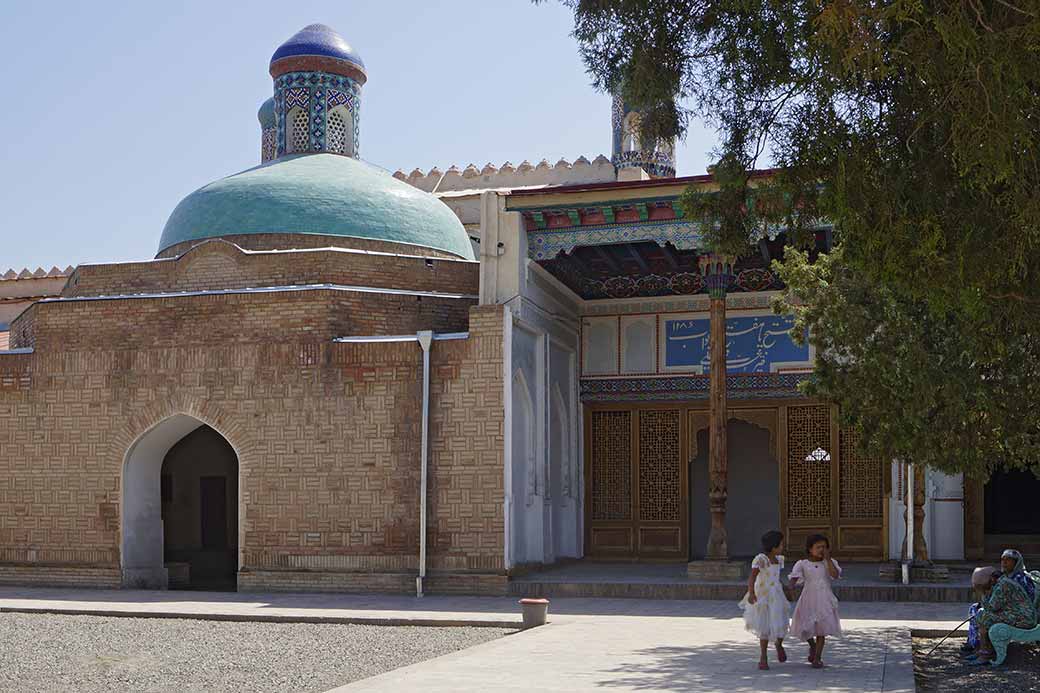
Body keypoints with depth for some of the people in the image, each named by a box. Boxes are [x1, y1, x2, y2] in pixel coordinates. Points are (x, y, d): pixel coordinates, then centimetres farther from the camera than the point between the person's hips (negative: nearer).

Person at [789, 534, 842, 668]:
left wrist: (828, 559, -16)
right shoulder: (802, 564, -2)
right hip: (809, 599, 0)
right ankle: (812, 645, 32)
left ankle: (817, 657, 11)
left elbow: (835, 575, -16)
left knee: (822, 629, -1)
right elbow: (795, 577, -11)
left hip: (824, 600, 0)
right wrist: (791, 588, -31)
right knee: (805, 627, -1)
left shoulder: (829, 563, 1)